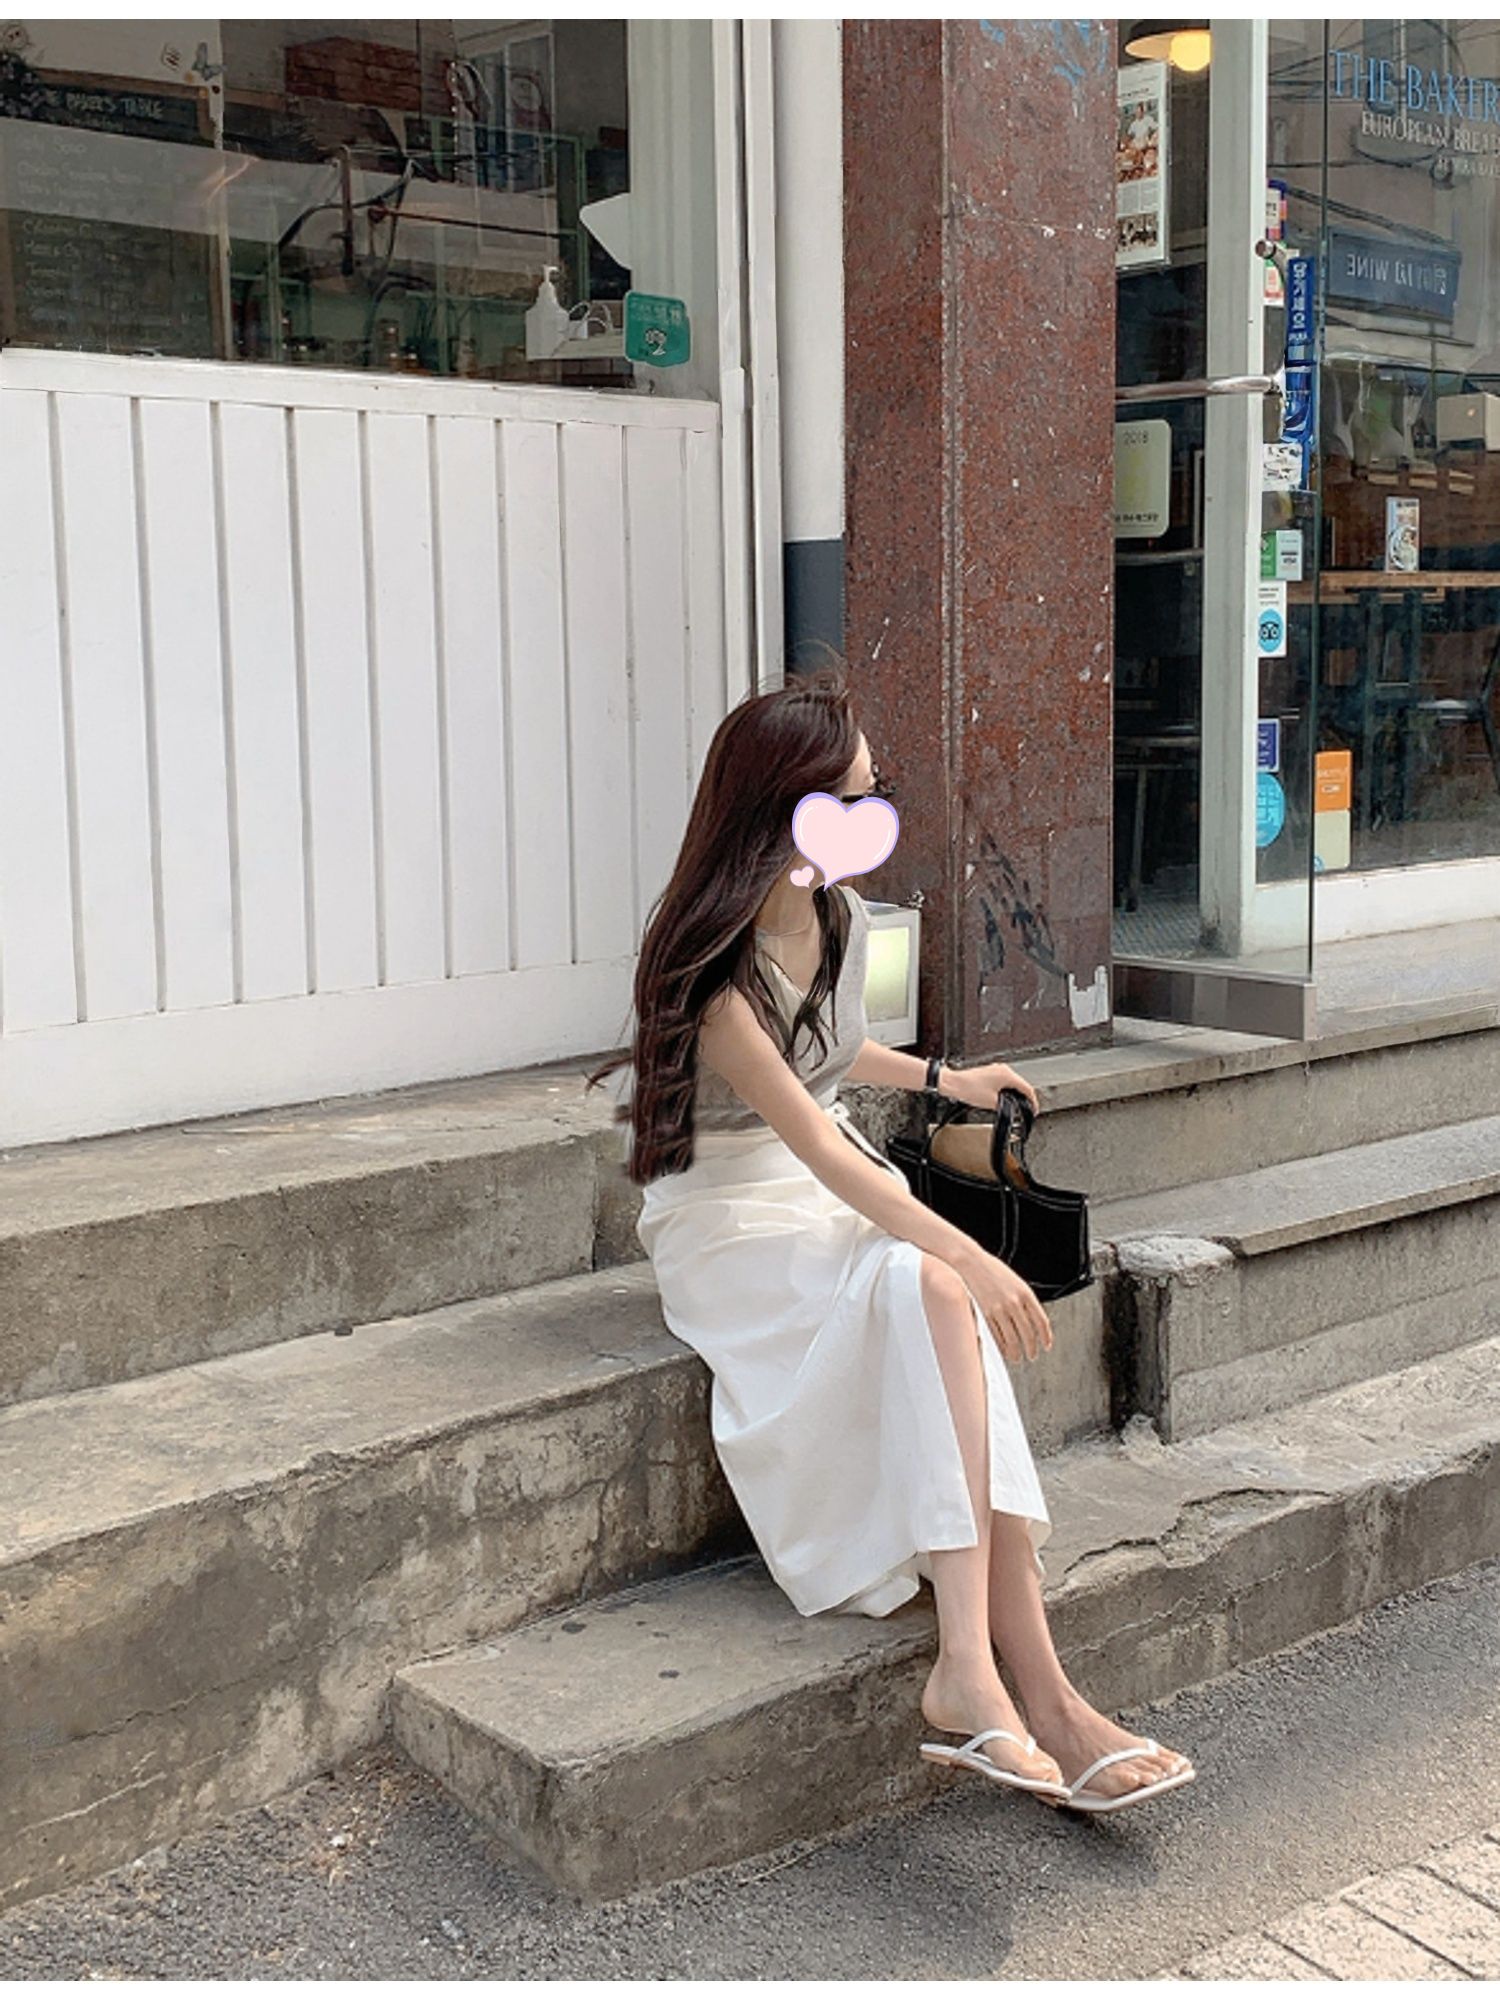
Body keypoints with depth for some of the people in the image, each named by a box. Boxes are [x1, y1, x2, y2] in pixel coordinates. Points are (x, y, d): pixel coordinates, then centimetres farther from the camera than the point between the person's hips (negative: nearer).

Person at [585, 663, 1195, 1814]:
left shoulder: (841, 918, 5)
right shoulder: (710, 965, -21)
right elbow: (811, 1139, -28)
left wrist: (940, 1079, 33)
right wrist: (964, 1253, -34)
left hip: (846, 1200, 7)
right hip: (732, 1223, -7)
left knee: (946, 1307, -27)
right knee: (932, 1295, -34)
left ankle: (972, 1670, -35)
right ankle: (1035, 1691, -39)